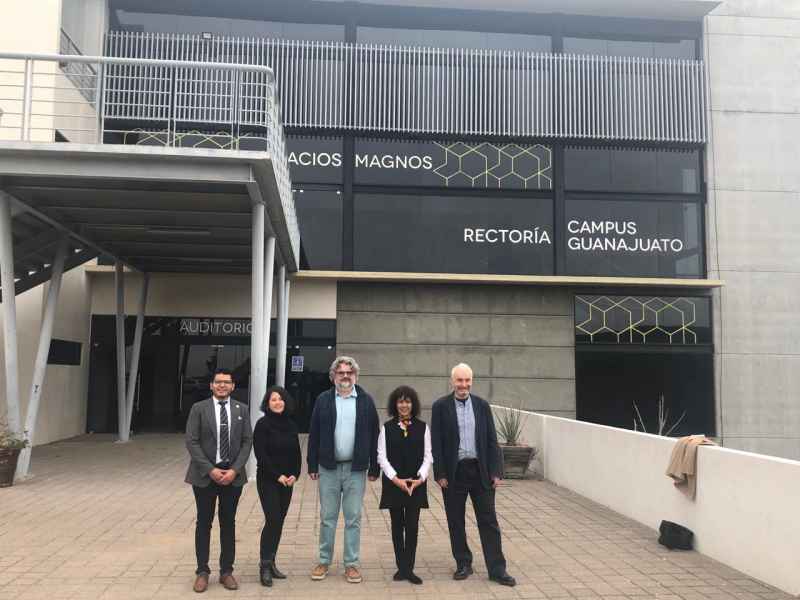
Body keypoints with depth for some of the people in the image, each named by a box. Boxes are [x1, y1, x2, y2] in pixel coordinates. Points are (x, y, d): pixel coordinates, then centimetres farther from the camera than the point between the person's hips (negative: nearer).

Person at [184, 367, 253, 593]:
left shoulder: (242, 409, 3)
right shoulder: (199, 409, -2)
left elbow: (247, 442, 1)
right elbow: (191, 442, -6)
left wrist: (234, 470, -11)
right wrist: (210, 470, -14)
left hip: (232, 474, 2)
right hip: (205, 475, -1)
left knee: (228, 523, 8)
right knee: (204, 523, 6)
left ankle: (226, 571, 18)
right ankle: (202, 572, 17)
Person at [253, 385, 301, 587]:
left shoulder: (290, 425, 7)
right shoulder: (263, 424, -8)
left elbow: (296, 453, 9)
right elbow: (261, 454, -13)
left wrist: (294, 475, -5)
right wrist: (278, 476, -15)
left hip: (287, 481, 5)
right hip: (268, 480, -5)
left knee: (279, 521, 8)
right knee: (273, 520, -12)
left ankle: (271, 563, 17)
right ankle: (265, 565, -2)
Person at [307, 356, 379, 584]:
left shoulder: (366, 400, 1)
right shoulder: (323, 400, 2)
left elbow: (374, 436, 2)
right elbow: (314, 435, 3)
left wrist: (374, 468, 1)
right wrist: (312, 466, 0)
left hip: (356, 469, 0)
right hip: (328, 468, 1)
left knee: (353, 519, 7)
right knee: (327, 517, 10)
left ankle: (351, 564, 17)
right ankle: (324, 561, 22)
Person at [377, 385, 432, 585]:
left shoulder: (422, 427, 3)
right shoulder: (387, 427, 1)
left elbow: (427, 457, 4)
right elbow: (382, 456, -2)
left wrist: (420, 478, -10)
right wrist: (396, 479, -12)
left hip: (416, 484, 0)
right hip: (393, 483, 0)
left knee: (412, 526, -1)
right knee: (397, 526, 7)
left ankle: (409, 569, 8)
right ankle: (401, 567, 16)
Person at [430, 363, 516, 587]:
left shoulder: (482, 405, 5)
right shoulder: (440, 406, -2)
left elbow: (492, 440, 5)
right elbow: (436, 443, -3)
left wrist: (495, 471, 0)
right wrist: (440, 474, -8)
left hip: (480, 471, 2)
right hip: (453, 472, -1)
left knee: (488, 521, 4)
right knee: (456, 522, 8)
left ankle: (497, 569, 11)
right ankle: (463, 564, 23)